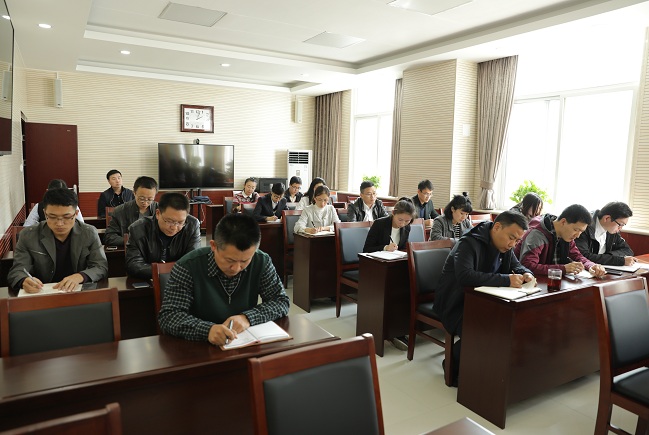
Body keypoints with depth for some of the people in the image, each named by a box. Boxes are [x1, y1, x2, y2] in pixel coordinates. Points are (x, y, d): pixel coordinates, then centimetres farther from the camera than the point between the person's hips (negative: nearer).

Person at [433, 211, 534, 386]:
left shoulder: (505, 246, 4)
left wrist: (526, 274, -9)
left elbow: (517, 265, 17)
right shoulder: (469, 243, -22)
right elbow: (465, 276, -37)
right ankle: (453, 367, -1)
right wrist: (506, 280, -38)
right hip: (455, 304, -8)